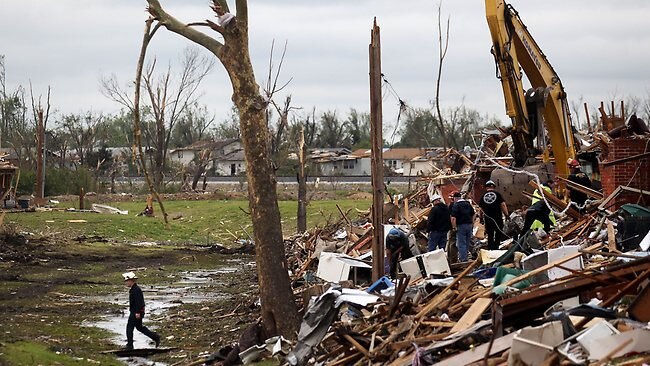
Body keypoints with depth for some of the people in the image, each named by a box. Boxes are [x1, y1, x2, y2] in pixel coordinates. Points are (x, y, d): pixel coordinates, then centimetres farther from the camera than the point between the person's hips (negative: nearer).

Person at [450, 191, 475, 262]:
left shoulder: (456, 205, -13)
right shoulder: (468, 204, 11)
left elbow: (453, 218, -20)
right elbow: (473, 214, 16)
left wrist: (454, 227, -14)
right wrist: (472, 223, 22)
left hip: (461, 225, -7)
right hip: (469, 225, 7)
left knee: (461, 243, -3)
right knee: (467, 243, 15)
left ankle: (463, 259, -6)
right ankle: (466, 257, 24)